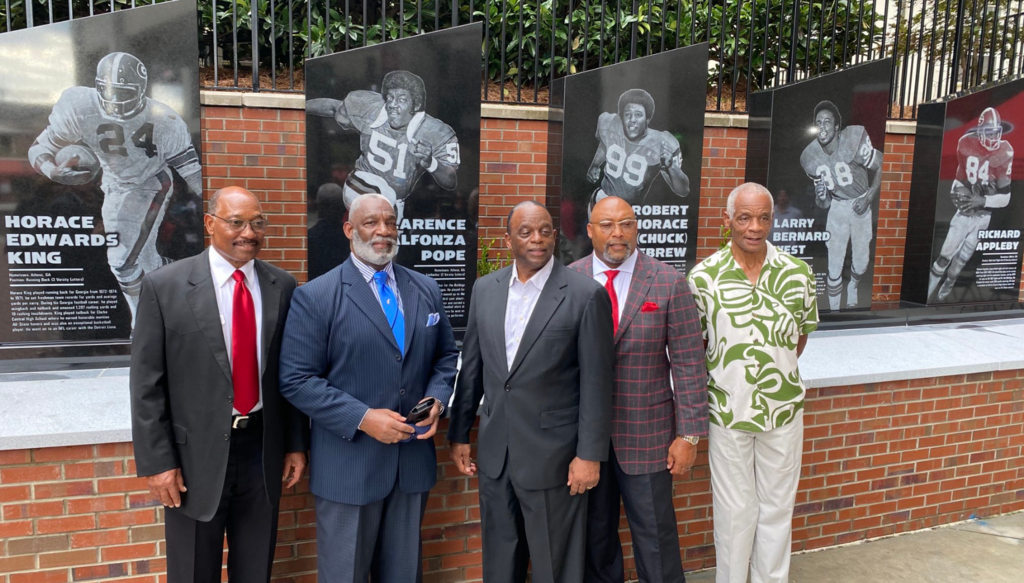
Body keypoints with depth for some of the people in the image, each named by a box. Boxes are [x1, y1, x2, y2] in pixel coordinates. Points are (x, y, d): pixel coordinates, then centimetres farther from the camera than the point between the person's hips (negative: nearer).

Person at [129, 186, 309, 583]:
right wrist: (156, 461, -9)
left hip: (263, 450, 3)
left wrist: (296, 443, 6)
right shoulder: (164, 286, -8)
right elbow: (147, 383, -7)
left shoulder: (282, 286, 0)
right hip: (195, 454, -2)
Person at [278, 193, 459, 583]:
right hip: (348, 466, -4)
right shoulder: (315, 297, -9)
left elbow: (447, 356, 14)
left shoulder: (426, 290, 7)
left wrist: (436, 399, -5)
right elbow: (296, 380, -12)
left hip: (414, 459, 4)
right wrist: (362, 418, -20)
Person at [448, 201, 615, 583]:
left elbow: (596, 383, -9)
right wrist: (459, 434, 11)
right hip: (494, 451, 5)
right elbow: (471, 367, 9)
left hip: (553, 455, -4)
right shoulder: (485, 289, 4)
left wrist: (590, 454, -10)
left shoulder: (586, 295, -11)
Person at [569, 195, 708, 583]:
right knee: (594, 533, 16)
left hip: (646, 434, -1)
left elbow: (688, 362, -5)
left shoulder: (669, 283, -5)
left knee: (655, 534, 9)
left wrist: (689, 435, -7)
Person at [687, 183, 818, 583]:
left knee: (777, 507, 16)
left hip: (784, 408, 2)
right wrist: (727, 376, -2)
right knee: (733, 510, 12)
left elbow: (802, 333, 10)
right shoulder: (704, 276, -11)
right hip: (727, 411, -2)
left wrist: (778, 371, 5)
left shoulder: (797, 273, -5)